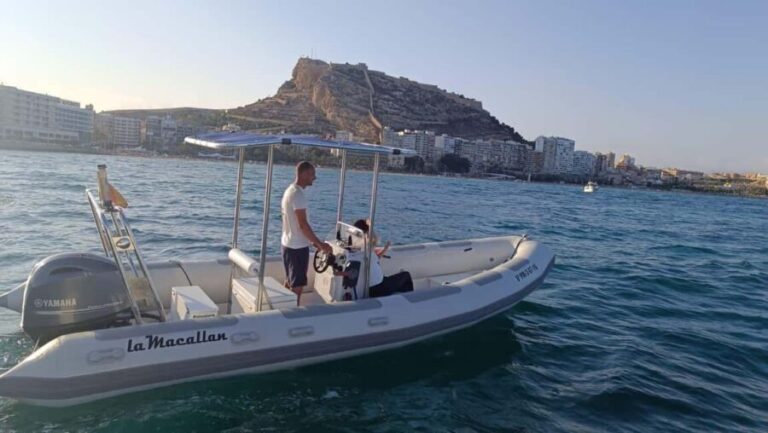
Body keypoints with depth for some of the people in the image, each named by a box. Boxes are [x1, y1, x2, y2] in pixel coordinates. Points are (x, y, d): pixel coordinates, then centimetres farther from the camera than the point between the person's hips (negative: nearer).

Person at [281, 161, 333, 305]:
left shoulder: (290, 190, 10)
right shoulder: (298, 194, -20)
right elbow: (303, 225, -23)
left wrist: (312, 241, 18)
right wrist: (320, 244, -17)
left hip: (289, 244, 10)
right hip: (297, 246, -10)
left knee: (290, 282, 19)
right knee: (297, 286, -2)